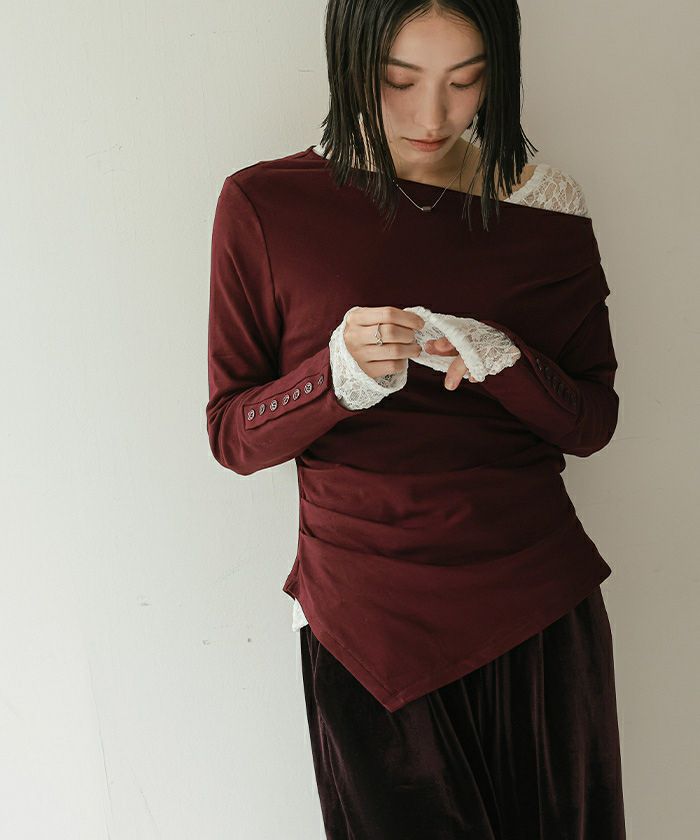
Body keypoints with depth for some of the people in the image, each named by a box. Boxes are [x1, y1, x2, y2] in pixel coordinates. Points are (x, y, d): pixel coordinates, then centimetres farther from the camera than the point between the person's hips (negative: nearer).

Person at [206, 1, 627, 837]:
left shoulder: (545, 203, -1)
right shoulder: (264, 205, -6)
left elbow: (593, 424, 2)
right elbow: (233, 437, -4)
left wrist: (504, 362, -19)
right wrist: (341, 374, -24)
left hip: (540, 610, 2)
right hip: (367, 624, -1)